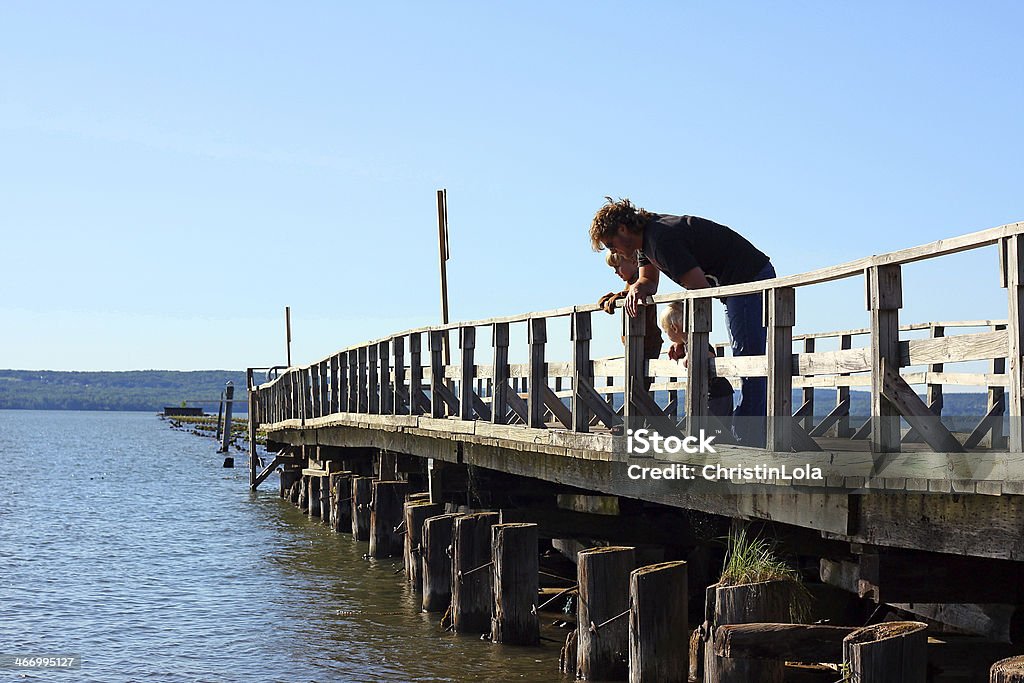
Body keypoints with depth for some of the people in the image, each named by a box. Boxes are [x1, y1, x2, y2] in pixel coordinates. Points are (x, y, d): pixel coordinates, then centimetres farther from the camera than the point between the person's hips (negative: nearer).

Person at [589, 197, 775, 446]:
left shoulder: (662, 238, -22)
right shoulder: (647, 235, 9)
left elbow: (701, 290, -24)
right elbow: (648, 280, 18)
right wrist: (636, 289, -8)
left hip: (750, 278, -11)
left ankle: (749, 440, -17)